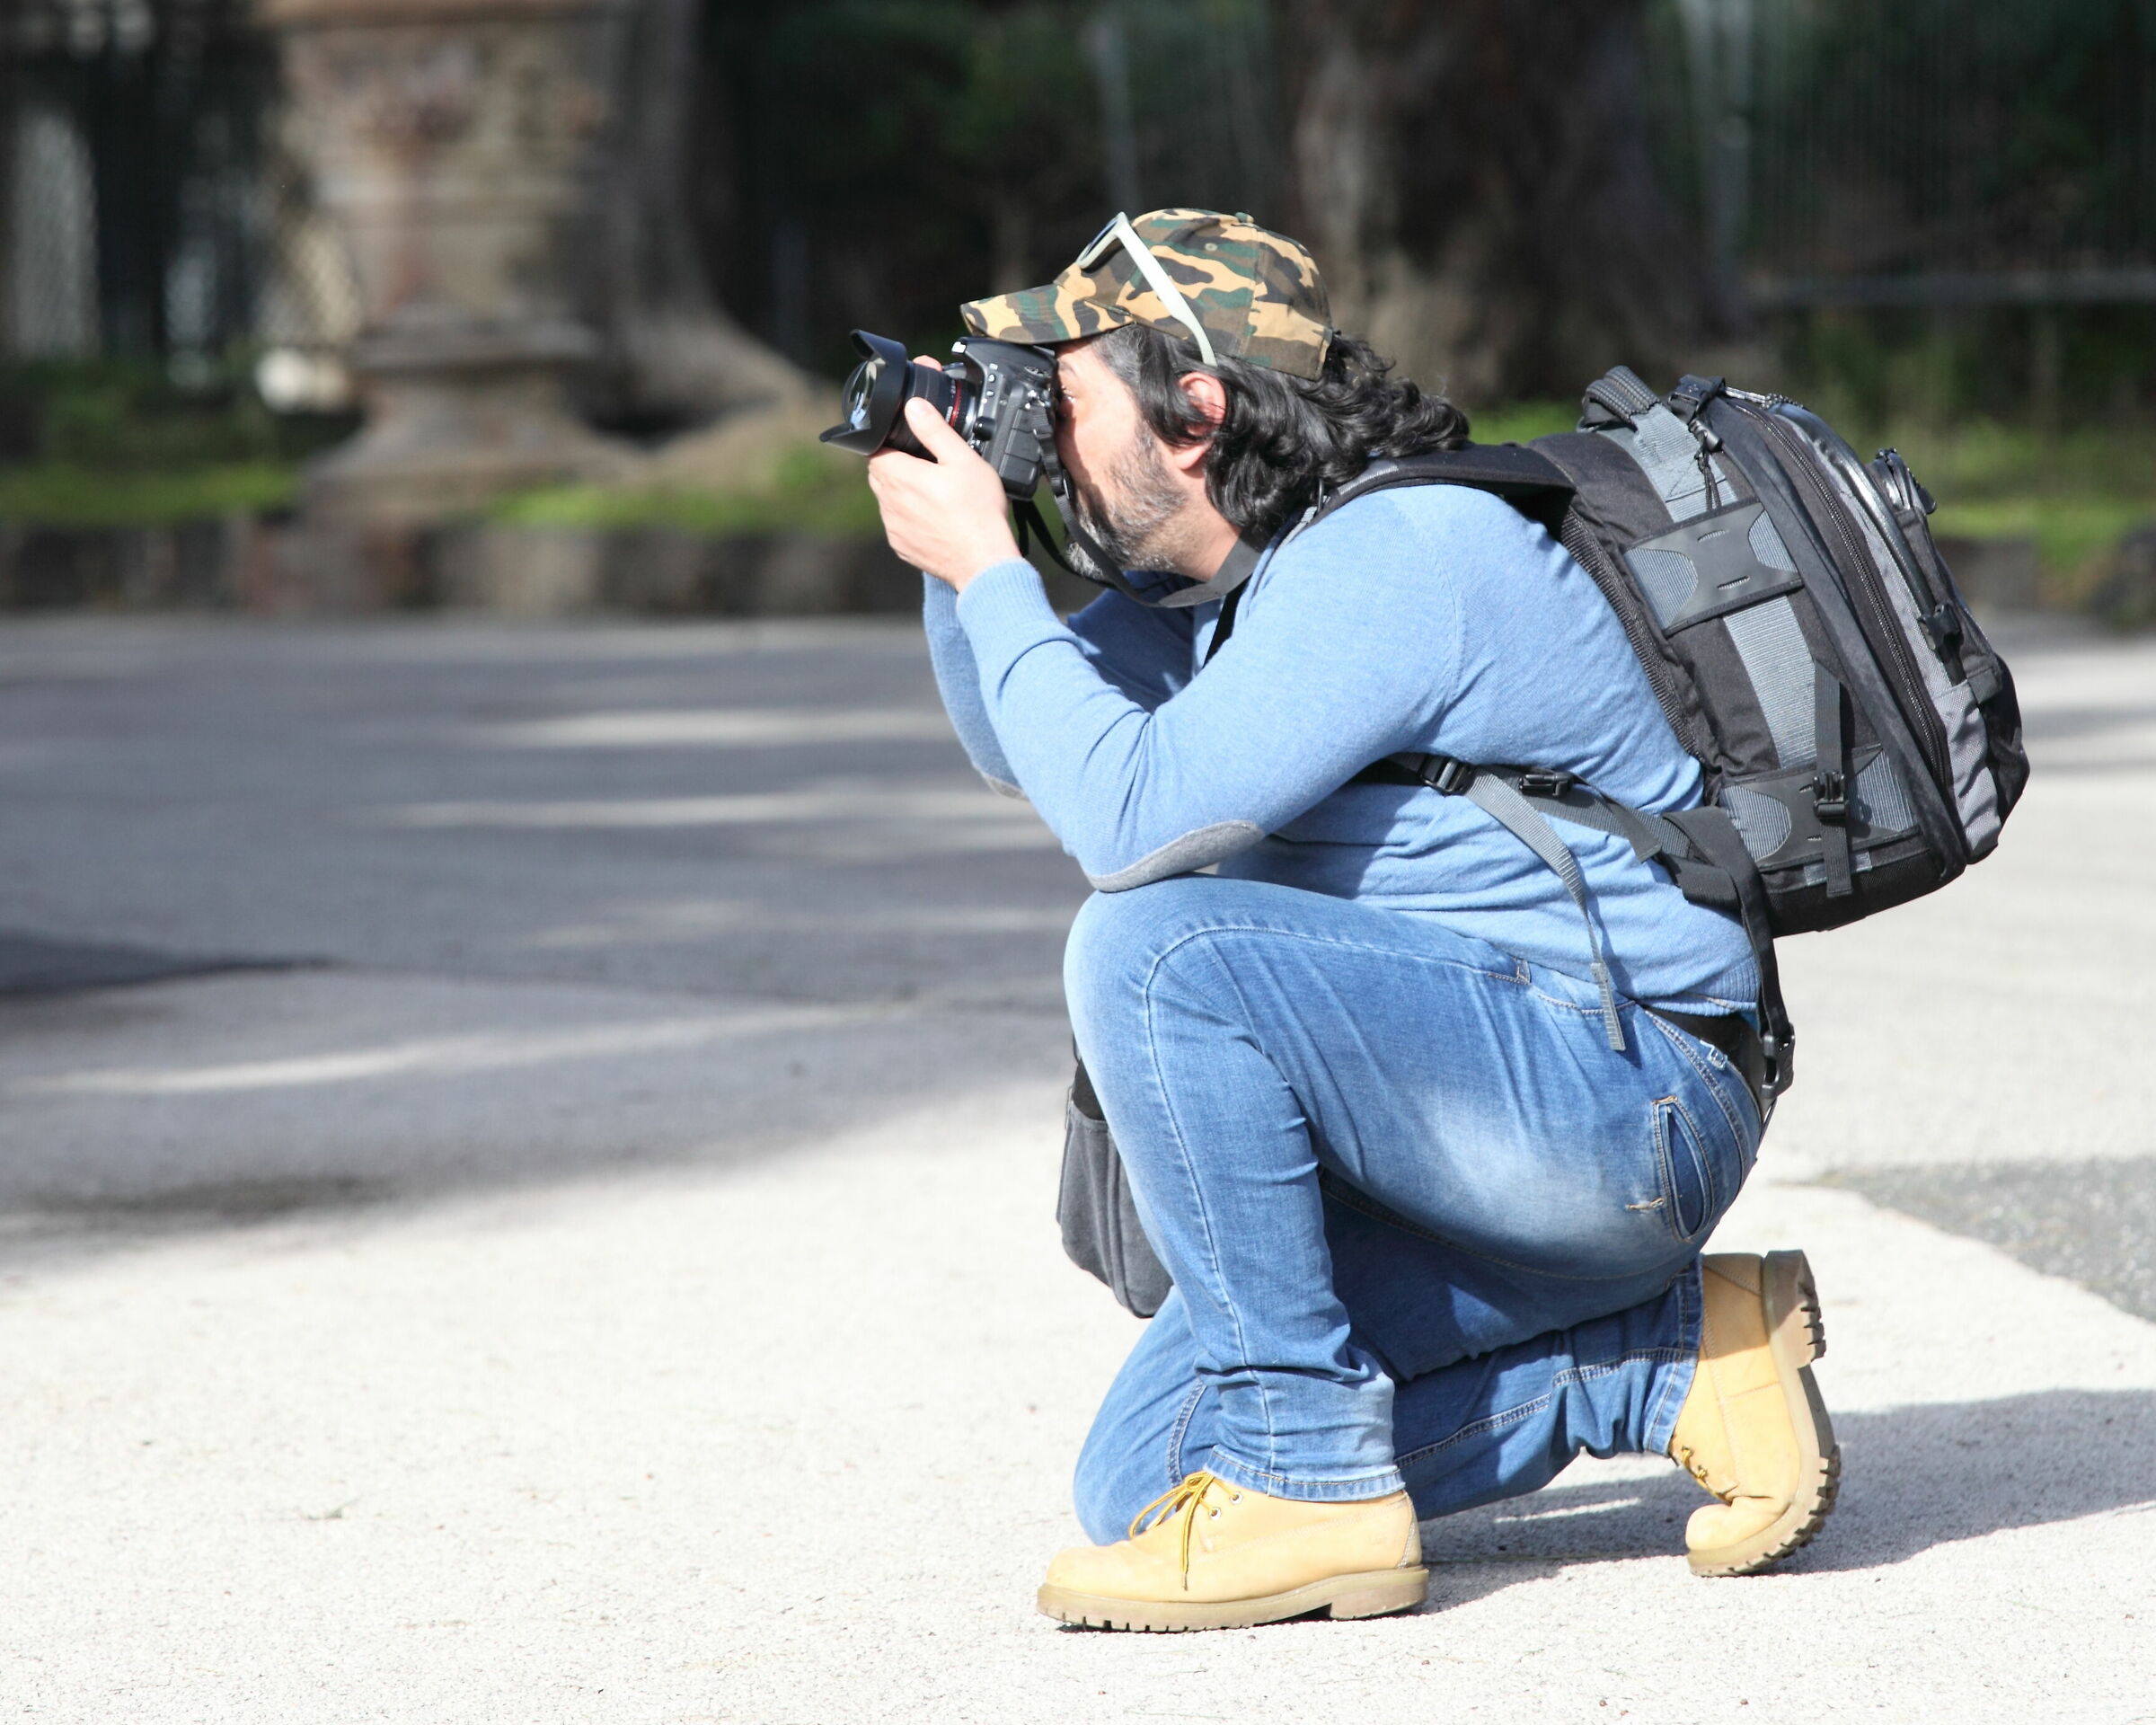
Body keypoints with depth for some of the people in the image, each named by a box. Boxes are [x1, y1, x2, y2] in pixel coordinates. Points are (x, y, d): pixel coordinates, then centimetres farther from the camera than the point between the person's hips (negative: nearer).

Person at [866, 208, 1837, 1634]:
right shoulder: (1242, 565, 11)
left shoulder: (1395, 557, -20)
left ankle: (1308, 1478, -18)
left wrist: (989, 568, -18)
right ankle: (1672, 1351, 8)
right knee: (1143, 1482, 2)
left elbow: (1130, 821, -28)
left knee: (1155, 950, -27)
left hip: (1616, 1095, -10)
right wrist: (959, 547, 5)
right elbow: (1025, 754, 22)